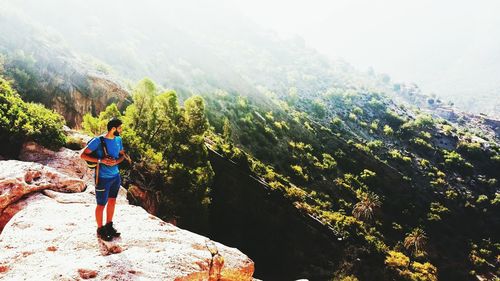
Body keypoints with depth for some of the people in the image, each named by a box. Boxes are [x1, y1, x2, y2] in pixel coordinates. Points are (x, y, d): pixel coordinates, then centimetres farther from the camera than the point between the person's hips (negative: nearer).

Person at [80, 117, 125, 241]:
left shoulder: (118, 139, 0)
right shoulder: (98, 141, -17)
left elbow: (122, 154, 13)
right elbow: (83, 155, -14)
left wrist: (116, 161, -10)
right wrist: (100, 160, -24)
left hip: (116, 176, 6)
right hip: (103, 178, -6)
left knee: (112, 201, 18)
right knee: (101, 204, 5)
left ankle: (109, 226, 35)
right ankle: (100, 230, 22)